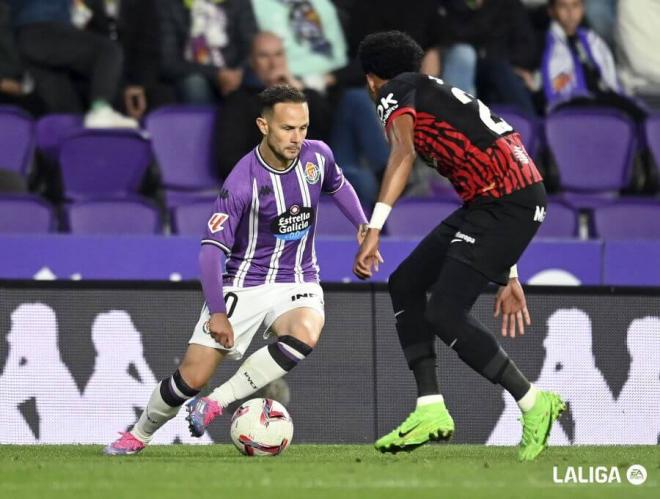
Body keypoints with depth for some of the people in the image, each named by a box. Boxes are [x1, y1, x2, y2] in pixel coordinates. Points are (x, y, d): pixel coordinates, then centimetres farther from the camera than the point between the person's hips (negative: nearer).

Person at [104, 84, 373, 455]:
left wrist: (364, 226, 10)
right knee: (193, 377, -9)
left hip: (297, 283, 3)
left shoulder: (317, 156, -5)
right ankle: (138, 435, 19)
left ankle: (218, 403, -21)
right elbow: (212, 248, -21)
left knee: (304, 337, -33)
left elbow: (338, 186, 21)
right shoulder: (242, 182, -20)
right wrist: (217, 311, -30)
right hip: (243, 284, -3)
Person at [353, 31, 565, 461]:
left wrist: (374, 230, -27)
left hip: (507, 199, -9)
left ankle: (534, 403, 0)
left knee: (444, 314, -10)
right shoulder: (440, 96, 29)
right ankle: (431, 412, 8)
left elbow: (404, 152, -18)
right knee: (406, 284, 11)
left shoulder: (395, 91, 3)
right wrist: (508, 276, 30)